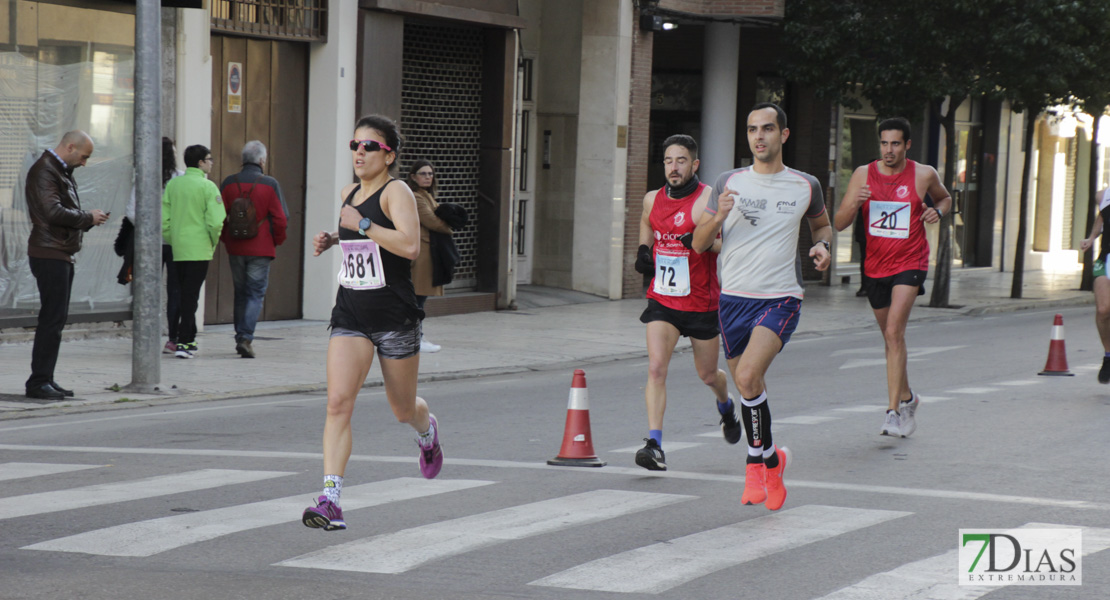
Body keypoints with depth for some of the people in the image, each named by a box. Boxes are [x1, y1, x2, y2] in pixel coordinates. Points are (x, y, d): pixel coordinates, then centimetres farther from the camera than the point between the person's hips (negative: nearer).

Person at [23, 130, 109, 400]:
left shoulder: (62, 172, 20)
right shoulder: (44, 171, -12)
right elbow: (53, 211, -22)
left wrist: (89, 218, 6)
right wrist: (88, 218, -11)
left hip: (62, 255, 10)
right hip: (49, 254, -10)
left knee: (56, 318, 10)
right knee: (53, 318, -11)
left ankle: (45, 379, 13)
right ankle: (39, 381, -9)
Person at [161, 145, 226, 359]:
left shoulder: (172, 184, 5)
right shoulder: (207, 186, -8)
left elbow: (164, 220, 5)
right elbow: (215, 221, -14)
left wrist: (172, 241, 15)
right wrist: (213, 243, 3)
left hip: (178, 250, 5)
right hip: (199, 250, -5)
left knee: (185, 294, 16)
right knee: (191, 296, -4)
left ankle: (190, 339, 22)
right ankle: (183, 343, -8)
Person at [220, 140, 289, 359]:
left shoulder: (229, 183, 1)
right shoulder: (270, 184, -8)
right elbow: (281, 218, -9)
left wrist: (226, 240, 15)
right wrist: (277, 241, 7)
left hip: (235, 248, 3)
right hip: (261, 250, -3)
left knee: (240, 292, 16)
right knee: (256, 293, 0)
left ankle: (241, 337, 22)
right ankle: (245, 338, -13)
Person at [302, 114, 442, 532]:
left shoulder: (396, 192, -11)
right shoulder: (348, 195, 10)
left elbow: (410, 246, -26)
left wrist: (362, 224, -23)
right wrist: (332, 239, 13)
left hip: (395, 317, -5)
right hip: (351, 316, 5)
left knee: (403, 410, 12)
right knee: (338, 401, -14)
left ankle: (427, 432, 51)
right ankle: (330, 501, -20)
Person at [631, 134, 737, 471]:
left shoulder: (709, 198, -12)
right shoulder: (652, 199, 3)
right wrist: (643, 250, 6)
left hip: (702, 303, -2)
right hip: (662, 301, 2)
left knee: (707, 375, 15)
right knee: (656, 368, -17)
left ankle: (726, 407, 50)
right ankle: (654, 446, -21)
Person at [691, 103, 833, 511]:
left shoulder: (805, 186, 4)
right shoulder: (729, 183, 5)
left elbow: (821, 223, 24)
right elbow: (699, 243, 6)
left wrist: (822, 245, 2)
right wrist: (718, 216, -14)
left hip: (781, 298, -3)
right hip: (734, 297, 3)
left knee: (748, 376, -22)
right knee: (748, 386, 9)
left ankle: (759, 460, -4)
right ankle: (769, 459, 32)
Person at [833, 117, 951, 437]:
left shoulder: (923, 175, -4)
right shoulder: (864, 174, -1)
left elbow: (944, 197, 18)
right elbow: (839, 223, -5)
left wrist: (937, 211, -5)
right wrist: (855, 202, -25)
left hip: (910, 264, -4)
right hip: (875, 265, 4)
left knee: (894, 332, -20)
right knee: (890, 337, 16)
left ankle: (894, 412, -22)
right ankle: (907, 398, 38)